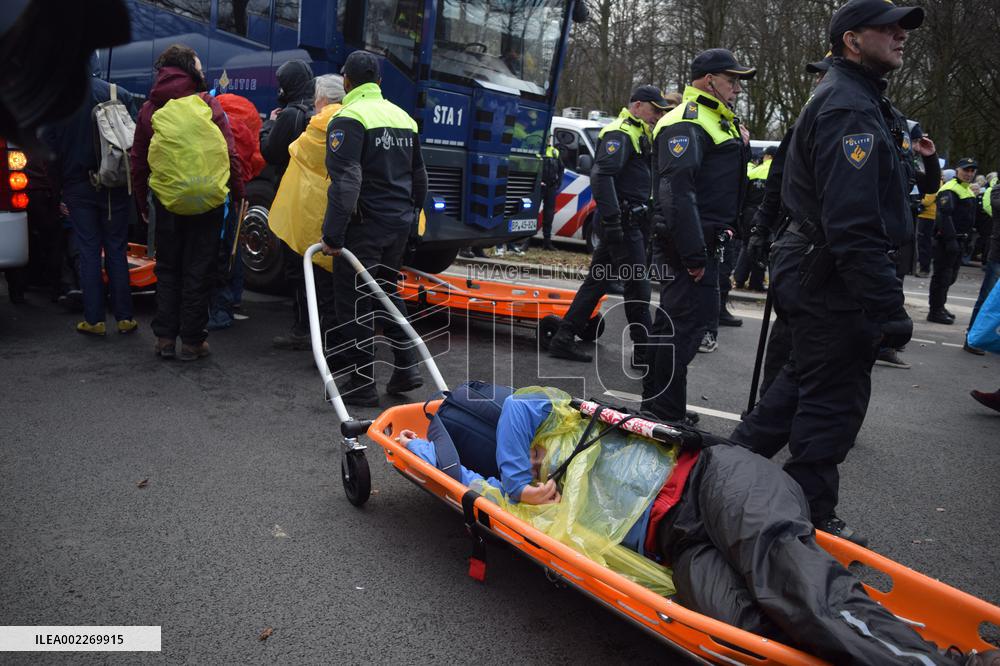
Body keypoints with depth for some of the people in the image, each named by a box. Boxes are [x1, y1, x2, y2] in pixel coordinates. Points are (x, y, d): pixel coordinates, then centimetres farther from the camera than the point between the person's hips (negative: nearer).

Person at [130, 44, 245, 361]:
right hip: (207, 202, -2)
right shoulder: (208, 104, -5)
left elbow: (138, 162, 7)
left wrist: (141, 202, 16)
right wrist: (238, 194, 1)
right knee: (198, 271, 6)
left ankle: (165, 338, 17)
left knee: (167, 269, 16)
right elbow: (230, 154, -8)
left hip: (167, 202, 2)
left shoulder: (149, 109, 3)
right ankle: (192, 341, 9)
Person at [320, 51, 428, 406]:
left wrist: (333, 234, -20)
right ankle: (406, 367, 20)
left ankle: (362, 383, 8)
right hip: (400, 223, 8)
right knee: (388, 292, 21)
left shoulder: (349, 118, -11)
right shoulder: (402, 117, 13)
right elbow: (419, 177, 19)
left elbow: (345, 182, -22)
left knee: (354, 303, 2)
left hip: (365, 225, -7)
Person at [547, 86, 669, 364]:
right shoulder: (620, 133, -10)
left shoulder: (638, 134, 22)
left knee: (597, 281, 10)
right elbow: (601, 175, -23)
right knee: (638, 285, -4)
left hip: (631, 223, 10)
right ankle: (644, 351, 4)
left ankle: (564, 339, 14)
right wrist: (612, 220, -28)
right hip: (624, 223, -10)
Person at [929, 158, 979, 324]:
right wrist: (950, 239, -29)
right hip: (946, 240, -10)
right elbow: (944, 216, -24)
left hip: (957, 239, 10)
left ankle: (939, 306, 28)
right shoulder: (949, 190, -14)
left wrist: (964, 237, 21)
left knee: (950, 276, 17)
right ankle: (935, 311, -2)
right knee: (942, 275, -7)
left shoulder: (968, 190, 20)